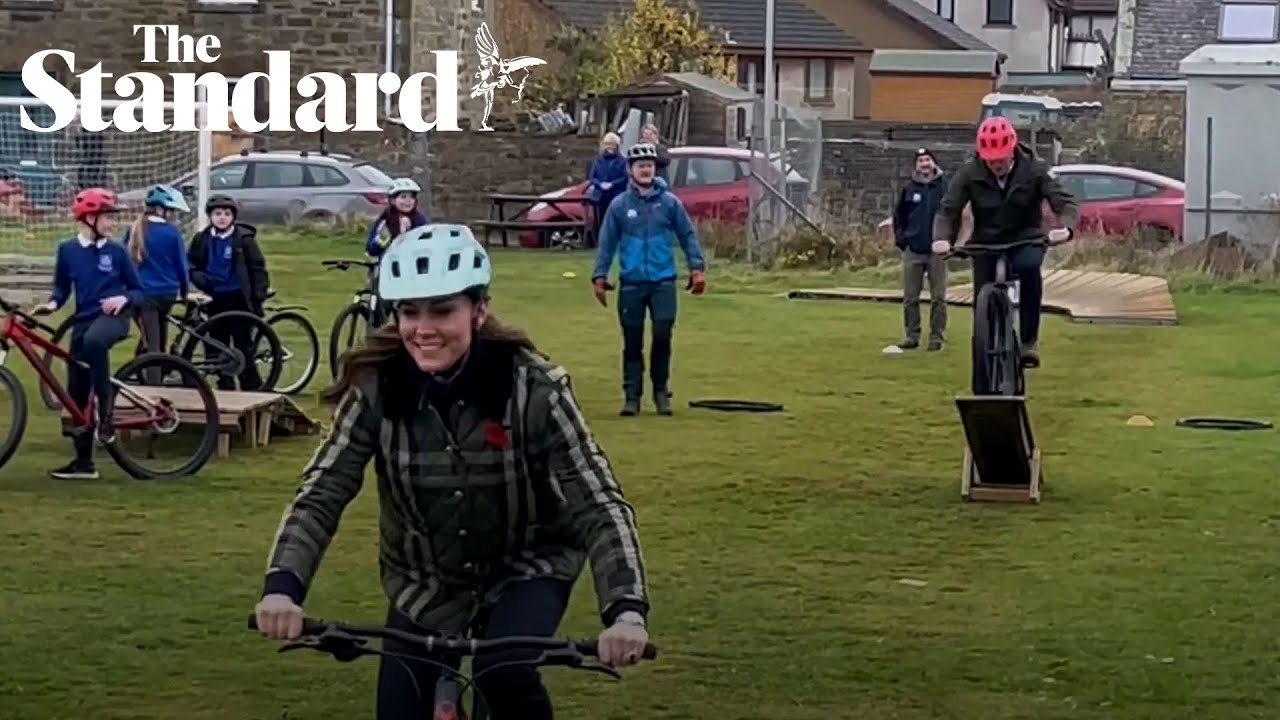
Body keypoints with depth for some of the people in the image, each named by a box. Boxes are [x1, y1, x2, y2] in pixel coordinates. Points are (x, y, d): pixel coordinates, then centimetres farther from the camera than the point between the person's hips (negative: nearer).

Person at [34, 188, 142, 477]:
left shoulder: (116, 251, 1)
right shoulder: (67, 250, 5)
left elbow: (138, 290, 5)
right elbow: (62, 287, 15)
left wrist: (123, 298, -15)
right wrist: (52, 304, -5)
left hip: (112, 316, -4)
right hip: (82, 320, 4)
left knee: (94, 341, -40)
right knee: (76, 391, 3)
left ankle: (106, 414, -29)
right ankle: (83, 461, 12)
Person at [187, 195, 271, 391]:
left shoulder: (244, 238, -5)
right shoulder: (202, 239, 5)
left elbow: (257, 269, -3)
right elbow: (191, 265, 14)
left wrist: (258, 298, -8)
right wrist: (202, 280, -6)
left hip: (239, 299, -4)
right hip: (216, 299, 4)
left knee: (243, 345, -6)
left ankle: (252, 387, 0)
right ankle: (225, 386, 18)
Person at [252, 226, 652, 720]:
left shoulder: (531, 386, -23)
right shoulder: (376, 387, -17)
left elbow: (598, 503, -26)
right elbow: (321, 494, -18)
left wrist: (626, 609, -42)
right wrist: (282, 586, -37)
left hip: (524, 571, -3)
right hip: (425, 585, 3)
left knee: (503, 674, -30)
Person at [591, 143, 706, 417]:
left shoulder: (670, 202, 3)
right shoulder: (619, 206, 3)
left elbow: (688, 235, 6)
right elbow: (607, 243, 4)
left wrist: (697, 267, -4)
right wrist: (600, 276, -3)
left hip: (663, 281, 0)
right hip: (631, 282, 1)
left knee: (662, 335, -8)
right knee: (632, 341, 4)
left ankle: (661, 391, 9)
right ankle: (631, 396, 12)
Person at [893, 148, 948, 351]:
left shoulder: (945, 186, 1)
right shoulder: (908, 188, 7)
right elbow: (898, 216, 15)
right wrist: (901, 239, 5)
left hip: (936, 251, -2)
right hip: (912, 250, 2)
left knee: (938, 297, 1)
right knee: (910, 297, 3)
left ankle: (937, 336, 6)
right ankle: (911, 336, 9)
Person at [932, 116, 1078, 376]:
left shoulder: (1034, 170, -13)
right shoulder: (970, 174, -10)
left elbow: (1066, 203, -16)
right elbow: (948, 210, -9)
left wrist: (1064, 228, -39)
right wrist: (942, 238, -30)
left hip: (1026, 240, -2)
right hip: (986, 244, 2)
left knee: (1029, 267, -36)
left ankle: (1029, 341, -28)